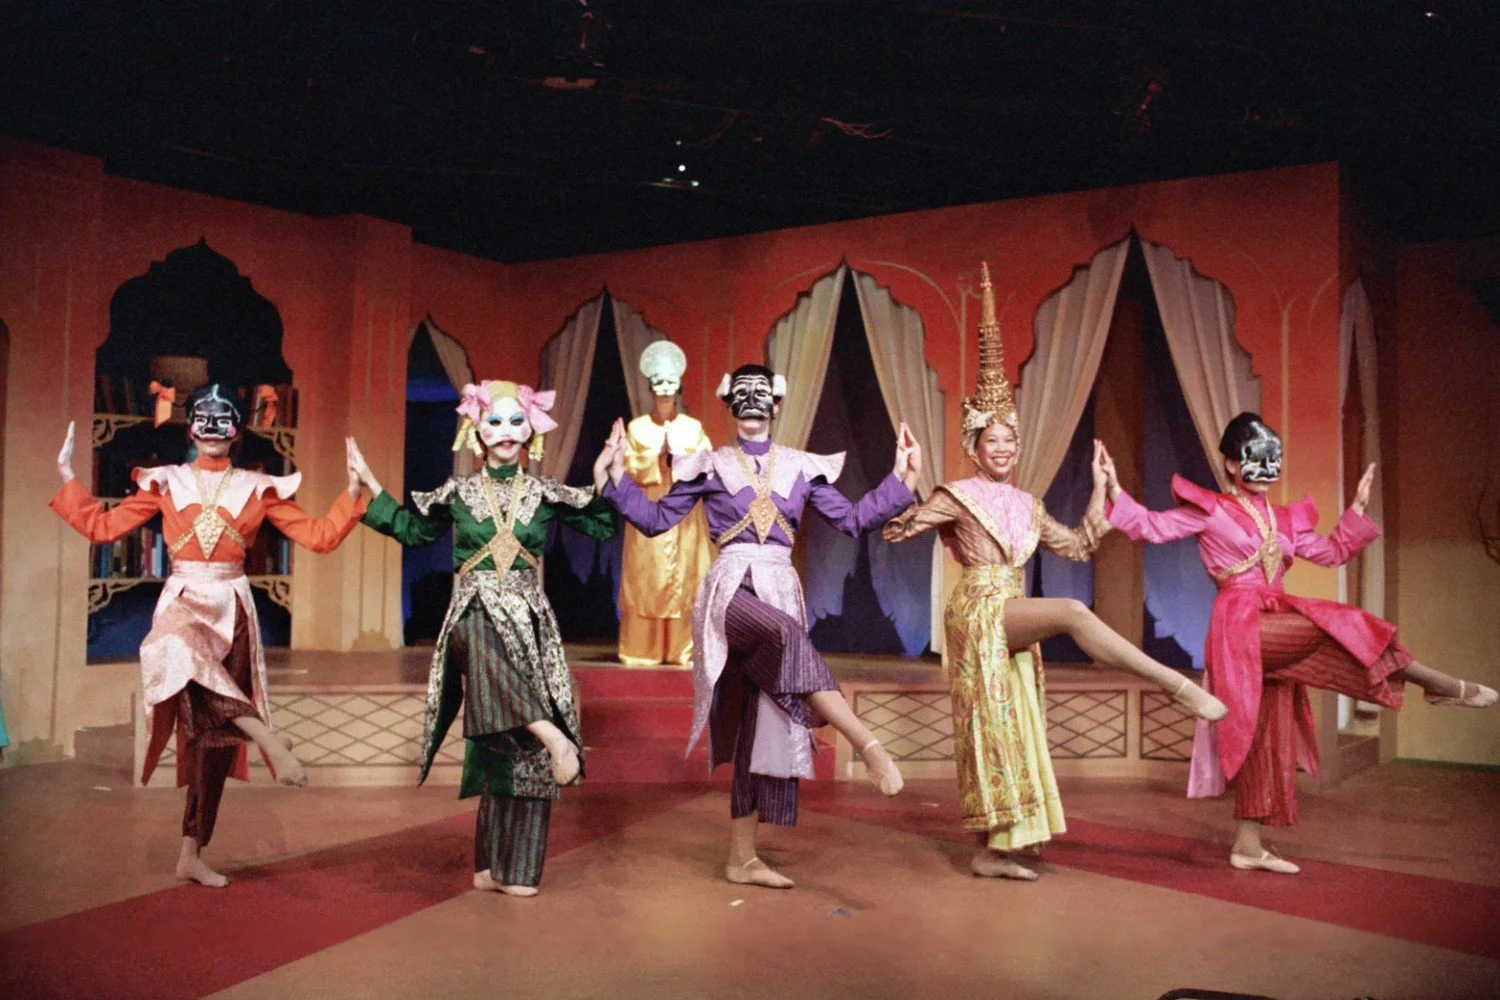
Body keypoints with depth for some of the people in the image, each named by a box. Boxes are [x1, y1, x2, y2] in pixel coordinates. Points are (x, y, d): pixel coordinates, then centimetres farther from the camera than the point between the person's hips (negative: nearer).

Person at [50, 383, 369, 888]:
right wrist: (66, 474, 5)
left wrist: (353, 488, -6)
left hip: (232, 608, 1)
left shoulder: (258, 487, 7)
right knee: (179, 650, -42)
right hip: (182, 600, -1)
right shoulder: (166, 482, 9)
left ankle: (191, 854, 13)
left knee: (214, 734, 3)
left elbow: (320, 535, 4)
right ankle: (266, 738, -38)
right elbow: (102, 526, 9)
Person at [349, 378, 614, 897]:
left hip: (528, 617, 0)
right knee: (487, 649, -42)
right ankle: (554, 736, -39)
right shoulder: (458, 493, 9)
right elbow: (411, 529, 23)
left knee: (520, 753, -4)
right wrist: (369, 483, 18)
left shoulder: (544, 493, 8)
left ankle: (513, 868, 4)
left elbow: (603, 525, 10)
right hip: (475, 615, 0)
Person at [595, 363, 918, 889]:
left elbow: (854, 519, 13)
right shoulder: (709, 465, 8)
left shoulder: (801, 468, 13)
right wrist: (614, 474, 1)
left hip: (780, 590, 3)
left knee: (763, 724, 1)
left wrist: (903, 476, 9)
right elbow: (655, 518, 9)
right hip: (729, 589, -3)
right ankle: (867, 743, -44)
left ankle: (742, 858, 9)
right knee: (786, 634, -37)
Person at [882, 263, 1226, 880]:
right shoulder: (957, 497, -2)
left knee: (1007, 728, 6)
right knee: (1072, 610, -30)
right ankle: (1178, 685, -32)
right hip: (979, 610, -7)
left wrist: (1101, 486, 17)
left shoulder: (1026, 506, 16)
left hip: (1011, 626, 7)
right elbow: (896, 531, -7)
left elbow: (1080, 545, 20)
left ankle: (990, 851, 12)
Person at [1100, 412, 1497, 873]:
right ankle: (1444, 686, 0)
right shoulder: (1210, 510, 0)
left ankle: (1248, 844, 13)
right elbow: (1152, 526, -6)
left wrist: (1358, 507, 20)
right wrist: (1115, 491, -18)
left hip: (1273, 631, 8)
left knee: (1269, 736, 6)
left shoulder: (1284, 519, 19)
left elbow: (1332, 551, 25)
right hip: (1242, 626, -7)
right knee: (1341, 626, -17)